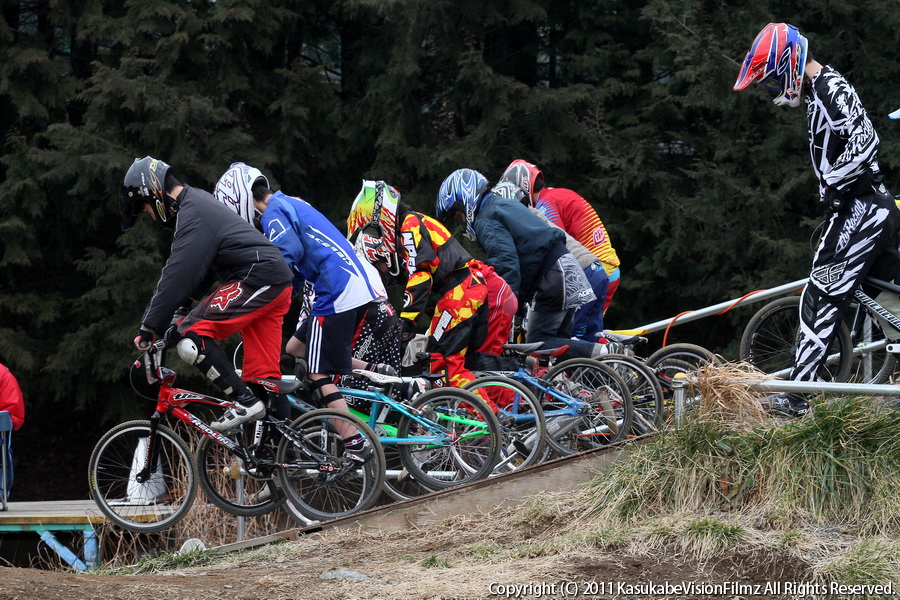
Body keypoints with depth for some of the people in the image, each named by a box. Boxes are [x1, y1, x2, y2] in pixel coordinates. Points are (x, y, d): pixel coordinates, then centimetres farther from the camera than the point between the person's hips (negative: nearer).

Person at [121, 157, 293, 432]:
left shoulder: (193, 213, -13)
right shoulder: (199, 203, 20)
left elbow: (177, 274, -17)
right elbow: (197, 267, 25)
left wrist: (149, 327, -14)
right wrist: (182, 308, 17)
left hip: (257, 278, -10)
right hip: (276, 286, 10)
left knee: (192, 337, -14)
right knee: (263, 377, 8)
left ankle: (244, 401, -13)